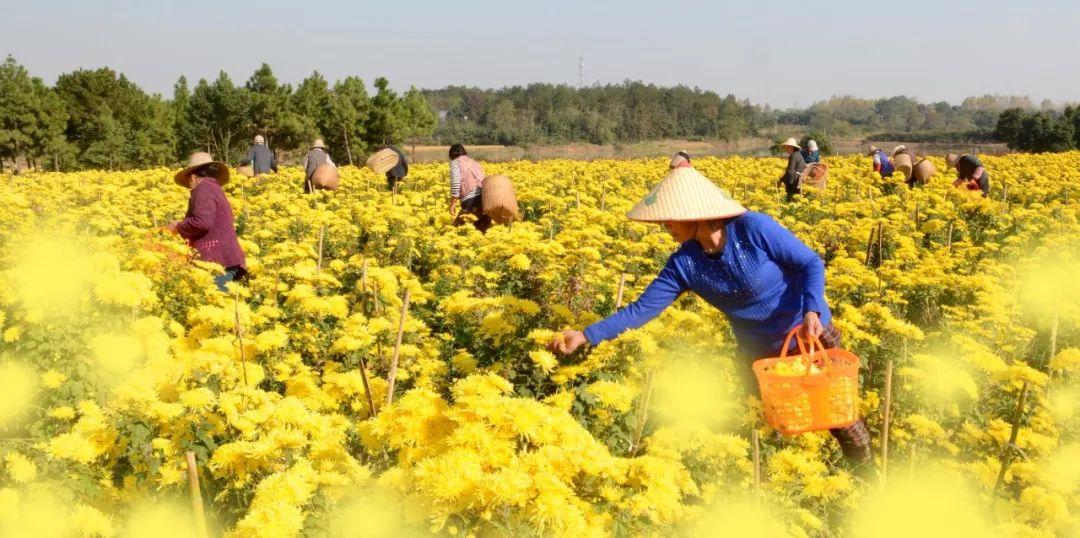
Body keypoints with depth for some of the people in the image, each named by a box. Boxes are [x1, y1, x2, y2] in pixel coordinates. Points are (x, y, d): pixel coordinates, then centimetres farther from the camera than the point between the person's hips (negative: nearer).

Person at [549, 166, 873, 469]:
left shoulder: (754, 228, -24)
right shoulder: (684, 263, -12)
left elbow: (812, 264, -15)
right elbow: (643, 308, -11)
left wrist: (812, 310, -32)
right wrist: (586, 336, -19)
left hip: (810, 335, -3)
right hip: (758, 352, 3)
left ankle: (869, 477, 36)